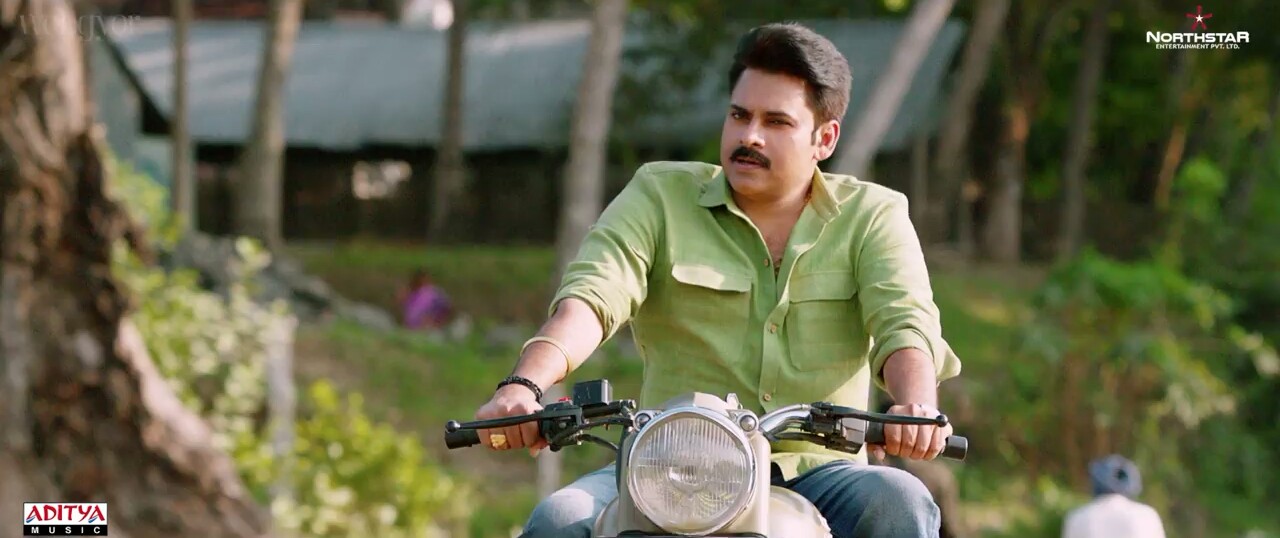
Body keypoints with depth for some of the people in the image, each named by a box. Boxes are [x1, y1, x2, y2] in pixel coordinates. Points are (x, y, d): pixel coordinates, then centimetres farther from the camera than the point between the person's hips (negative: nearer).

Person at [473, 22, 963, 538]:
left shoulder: (873, 216, 9)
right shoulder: (658, 196, 8)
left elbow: (905, 324, -7)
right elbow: (590, 295, -8)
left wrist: (918, 407, -32)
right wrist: (523, 386, -29)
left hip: (816, 475, 0)